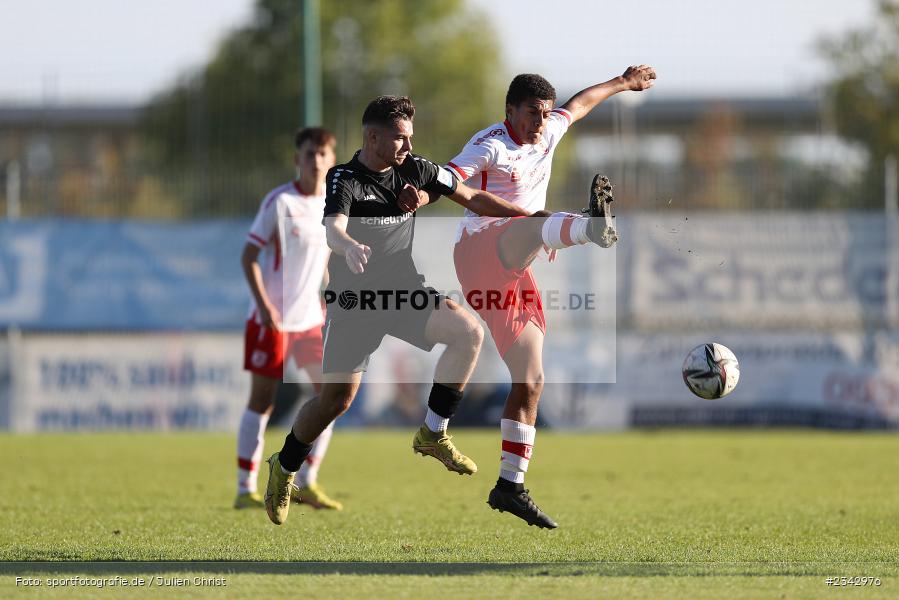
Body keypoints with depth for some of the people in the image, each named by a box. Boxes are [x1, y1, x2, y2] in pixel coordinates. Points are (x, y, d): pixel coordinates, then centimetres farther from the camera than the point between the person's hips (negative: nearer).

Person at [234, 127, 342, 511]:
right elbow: (248, 256, -11)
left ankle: (305, 483, 8)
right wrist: (264, 304, -20)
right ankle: (245, 490, 4)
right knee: (262, 400, -3)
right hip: (271, 319, -6)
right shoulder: (279, 202, -11)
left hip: (309, 318, 6)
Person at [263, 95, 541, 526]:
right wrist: (349, 247, -57)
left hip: (405, 291, 5)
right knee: (336, 399, -6)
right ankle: (284, 469, 20)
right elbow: (333, 228, -33)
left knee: (469, 331, -20)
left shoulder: (414, 170, 2)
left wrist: (529, 216, 2)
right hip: (354, 299, -5)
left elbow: (472, 198, 8)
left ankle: (433, 434, -7)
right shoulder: (344, 180, -15)